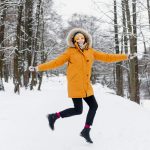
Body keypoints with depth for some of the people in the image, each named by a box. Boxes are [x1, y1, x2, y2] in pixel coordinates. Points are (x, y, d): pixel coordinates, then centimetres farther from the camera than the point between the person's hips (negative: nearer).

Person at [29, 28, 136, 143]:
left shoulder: (90, 52, 8)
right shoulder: (70, 51, -5)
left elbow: (106, 57, 10)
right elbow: (56, 62, -6)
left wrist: (125, 57, 9)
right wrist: (38, 68, -10)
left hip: (86, 86, 6)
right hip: (75, 85, -6)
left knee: (94, 106, 5)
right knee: (78, 110, -6)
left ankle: (86, 131, 21)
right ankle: (54, 116, 12)